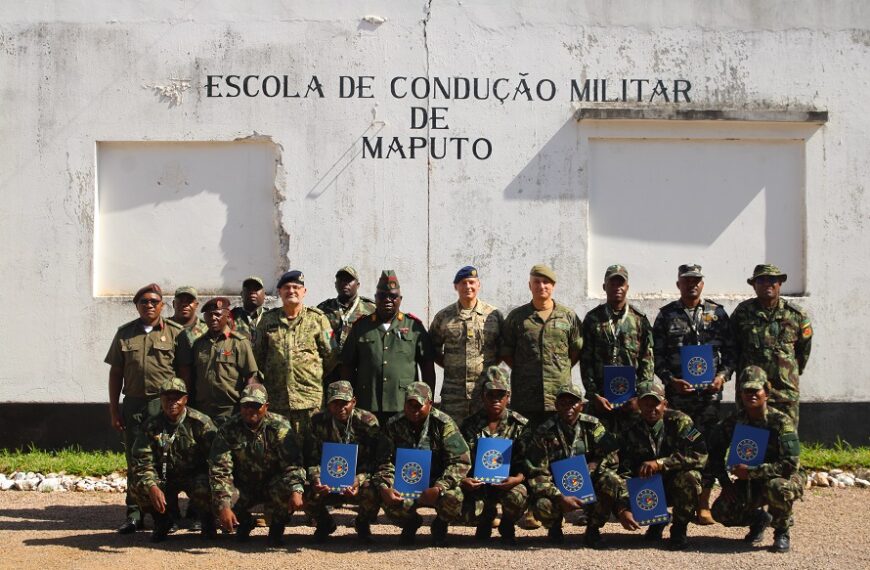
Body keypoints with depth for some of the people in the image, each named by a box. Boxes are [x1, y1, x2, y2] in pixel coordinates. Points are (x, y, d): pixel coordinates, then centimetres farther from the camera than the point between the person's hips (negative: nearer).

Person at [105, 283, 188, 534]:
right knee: (134, 461, 6)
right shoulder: (125, 333, 10)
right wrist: (114, 410, 6)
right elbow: (115, 373, 11)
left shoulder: (175, 332, 2)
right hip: (133, 404, 3)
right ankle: (134, 514, 13)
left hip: (165, 405, -2)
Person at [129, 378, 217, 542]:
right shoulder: (151, 426, -5)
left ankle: (207, 521, 1)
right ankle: (162, 521, 6)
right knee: (140, 487, -24)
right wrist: (152, 487, -29)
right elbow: (142, 461, -12)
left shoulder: (200, 423, -12)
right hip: (164, 478, 3)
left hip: (195, 475, -3)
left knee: (204, 490, -35)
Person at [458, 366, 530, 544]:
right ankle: (486, 518, 15)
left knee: (517, 498, -35)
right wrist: (463, 480, -18)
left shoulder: (520, 425, 1)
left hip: (508, 483, -1)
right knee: (469, 514, -28)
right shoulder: (470, 425, 5)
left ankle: (507, 525, 5)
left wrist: (517, 479, -26)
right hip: (478, 484, 1)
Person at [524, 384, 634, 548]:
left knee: (612, 480, -28)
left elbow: (611, 457, -11)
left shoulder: (592, 426, -3)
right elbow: (537, 474, -16)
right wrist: (560, 498, -28)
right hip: (557, 489, -2)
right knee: (543, 506, -35)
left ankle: (593, 529, -6)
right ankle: (555, 527, 6)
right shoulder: (544, 432, -10)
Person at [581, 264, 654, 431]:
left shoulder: (640, 320, 7)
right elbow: (586, 361, 3)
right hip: (601, 398, 0)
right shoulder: (593, 319, 7)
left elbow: (648, 361, 5)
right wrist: (593, 395, -5)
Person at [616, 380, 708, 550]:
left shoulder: (679, 421, -14)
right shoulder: (631, 432, -5)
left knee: (687, 477, -35)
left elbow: (701, 454, -28)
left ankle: (679, 530, -9)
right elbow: (624, 472, -10)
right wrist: (624, 509, -26)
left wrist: (661, 463, -35)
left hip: (676, 485, -3)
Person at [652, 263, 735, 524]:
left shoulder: (717, 313, 9)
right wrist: (671, 380, -10)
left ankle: (703, 505, 7)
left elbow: (730, 350, 9)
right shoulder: (666, 315, 6)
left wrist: (723, 375, -6)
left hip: (710, 392, 1)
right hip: (677, 392, -1)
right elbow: (657, 355, 3)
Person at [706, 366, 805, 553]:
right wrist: (726, 483, -10)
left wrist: (750, 472, -30)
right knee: (720, 511, -18)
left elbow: (791, 465, -28)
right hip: (749, 483, 4)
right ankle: (758, 519, 15)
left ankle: (782, 532, -9)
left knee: (777, 487, -40)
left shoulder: (781, 422, -20)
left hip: (784, 478, -4)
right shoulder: (733, 422, -6)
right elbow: (715, 454, 4)